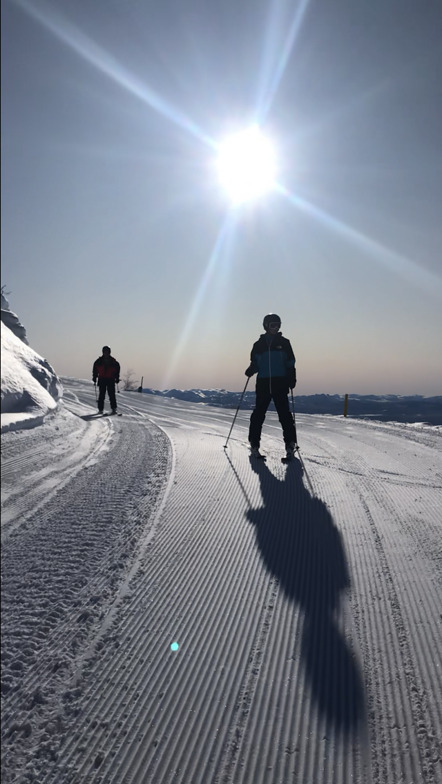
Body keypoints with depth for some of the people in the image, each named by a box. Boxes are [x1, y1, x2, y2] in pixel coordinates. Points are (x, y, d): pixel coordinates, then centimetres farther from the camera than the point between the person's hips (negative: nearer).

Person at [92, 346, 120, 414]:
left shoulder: (113, 361, 6)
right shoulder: (99, 361, 7)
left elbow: (117, 368, 11)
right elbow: (95, 369, 12)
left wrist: (117, 378, 4)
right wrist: (94, 377, 5)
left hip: (111, 380, 0)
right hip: (102, 380, 0)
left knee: (112, 394, -6)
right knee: (101, 394, -2)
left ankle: (114, 409, -3)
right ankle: (100, 409, 2)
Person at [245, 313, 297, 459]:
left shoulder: (284, 343, 10)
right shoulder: (259, 344, 12)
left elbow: (290, 364, 10)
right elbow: (255, 363, 16)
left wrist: (292, 379, 0)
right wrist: (251, 370, -5)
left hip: (280, 383, -1)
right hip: (263, 383, 1)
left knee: (284, 413, -5)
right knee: (258, 413, -1)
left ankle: (290, 444, 2)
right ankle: (254, 444, 8)